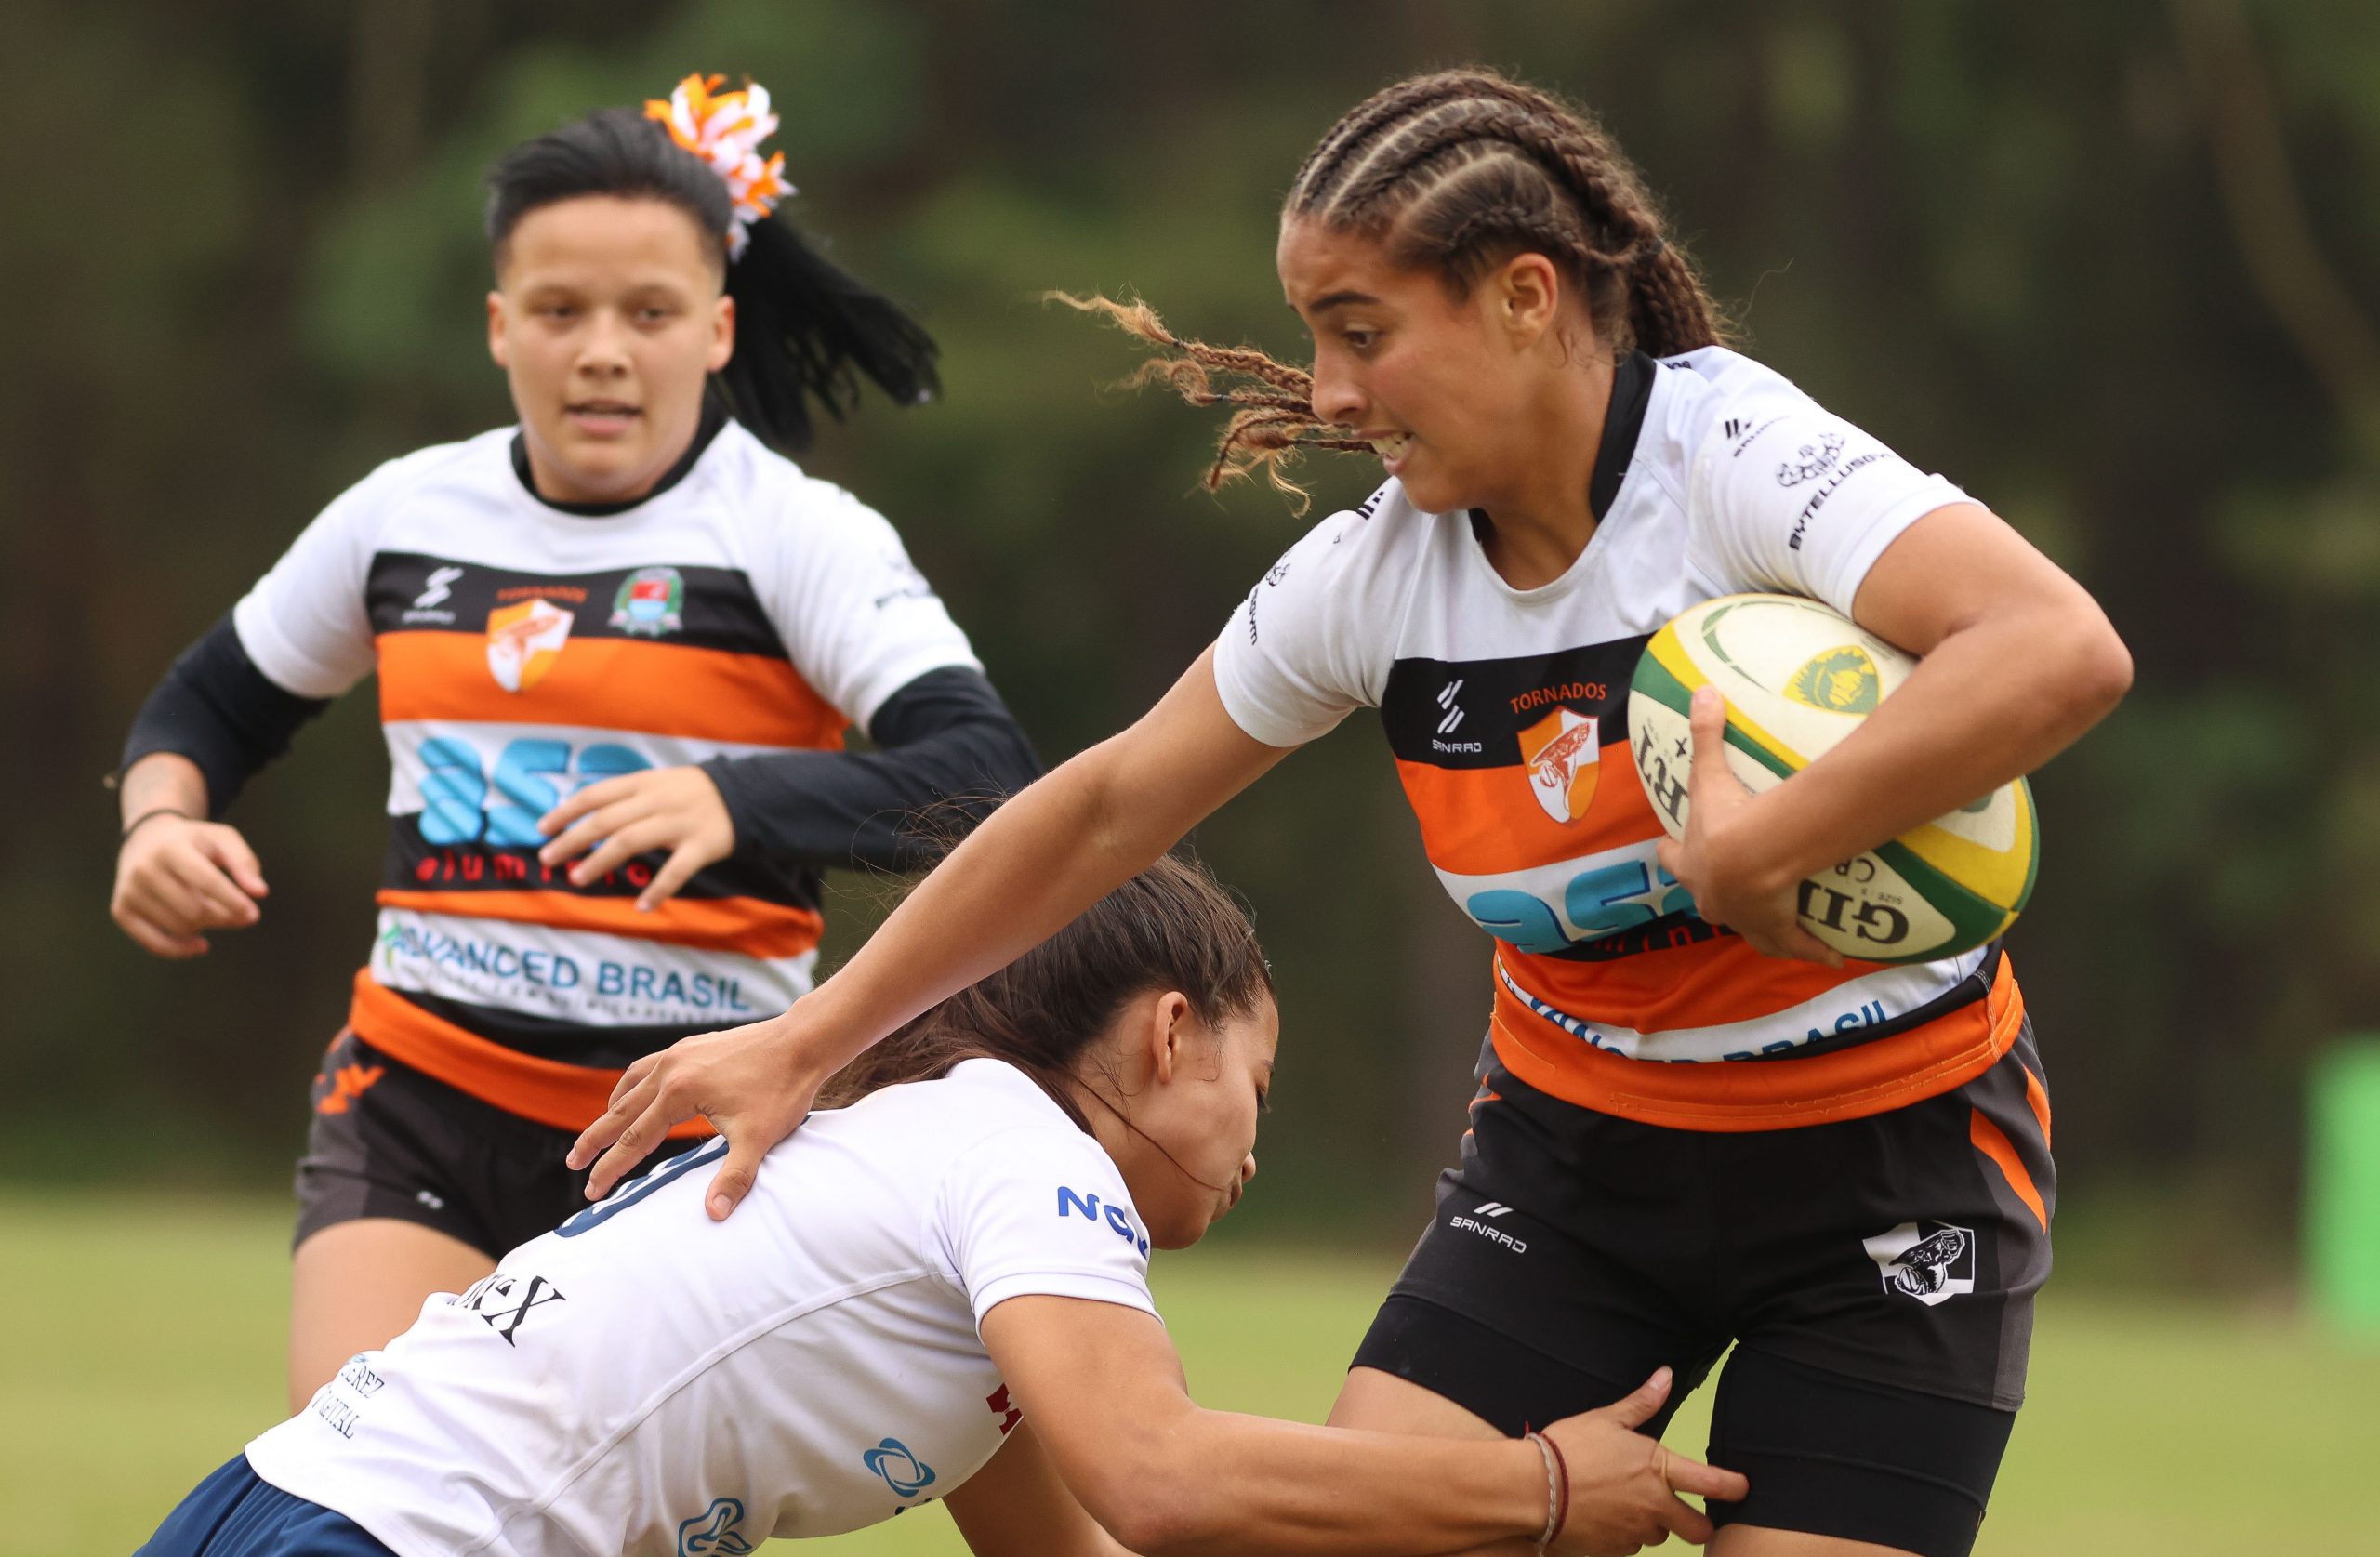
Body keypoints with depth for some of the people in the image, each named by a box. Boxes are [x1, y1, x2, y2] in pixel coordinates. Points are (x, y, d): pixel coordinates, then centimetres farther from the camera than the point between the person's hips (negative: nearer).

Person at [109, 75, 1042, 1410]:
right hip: (418, 1095, 3)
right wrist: (161, 822, 0)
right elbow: (207, 707, 23)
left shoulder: (795, 535, -7)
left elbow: (989, 776, -22)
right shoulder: (404, 516, 7)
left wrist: (738, 801, -39)